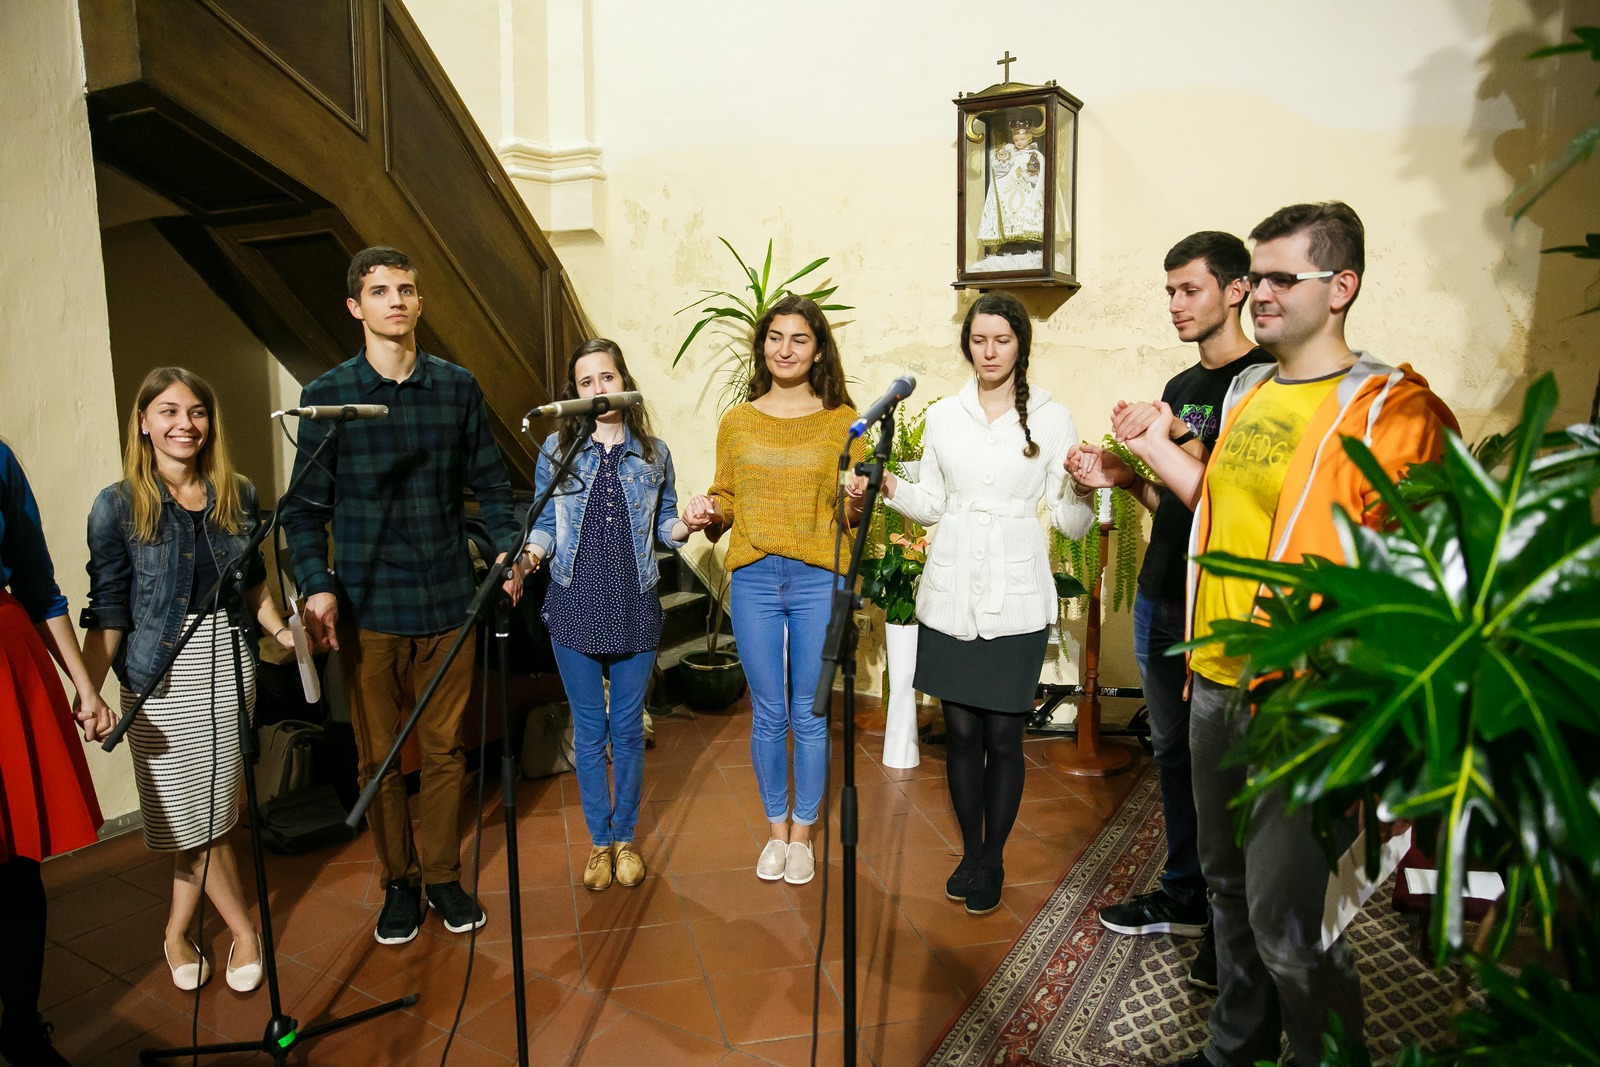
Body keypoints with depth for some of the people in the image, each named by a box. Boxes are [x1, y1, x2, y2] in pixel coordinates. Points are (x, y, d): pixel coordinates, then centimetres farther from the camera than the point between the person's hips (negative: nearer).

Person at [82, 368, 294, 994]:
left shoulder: (239, 497, 4)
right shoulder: (117, 507, -5)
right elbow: (108, 613, -7)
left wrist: (281, 630, 2)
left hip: (229, 664, 3)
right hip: (162, 676, -3)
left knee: (207, 812, 10)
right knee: (191, 816, 2)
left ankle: (179, 932, 30)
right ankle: (245, 931, 20)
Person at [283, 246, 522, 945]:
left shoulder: (458, 387, 5)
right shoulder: (326, 395, 0)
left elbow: (489, 480, 8)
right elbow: (307, 506, 0)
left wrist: (508, 545, -8)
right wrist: (317, 585, -14)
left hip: (448, 600, 1)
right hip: (367, 607, -1)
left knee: (445, 750, 10)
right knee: (378, 757, 10)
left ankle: (442, 875, 27)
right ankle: (399, 883, 28)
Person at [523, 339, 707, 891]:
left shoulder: (654, 452, 4)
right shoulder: (556, 449, 2)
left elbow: (663, 522, 10)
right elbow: (545, 523, 5)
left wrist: (686, 525, -11)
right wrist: (529, 554, -15)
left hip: (635, 607, 0)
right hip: (575, 604, 0)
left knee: (628, 729, 10)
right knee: (589, 730, 9)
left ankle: (625, 837, 28)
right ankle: (599, 840, 26)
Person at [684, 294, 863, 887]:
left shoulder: (842, 421, 4)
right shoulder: (737, 422, 9)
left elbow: (854, 511, 5)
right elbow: (726, 499, 15)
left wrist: (859, 499, -17)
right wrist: (708, 508, -6)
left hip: (820, 580, -1)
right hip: (754, 578, 2)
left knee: (810, 714, 7)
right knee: (768, 713, 10)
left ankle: (802, 833, 26)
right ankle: (776, 829, 29)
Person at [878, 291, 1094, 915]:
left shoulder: (1051, 418, 0)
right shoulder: (943, 415, 8)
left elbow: (1071, 524, 0)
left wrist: (1081, 490, -21)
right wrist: (890, 488, -5)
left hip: (1015, 598, -2)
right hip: (950, 594, 2)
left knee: (1003, 734, 3)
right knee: (960, 729, 9)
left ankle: (993, 861, 23)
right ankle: (970, 852, 28)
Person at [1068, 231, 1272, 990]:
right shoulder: (1180, 387, 16)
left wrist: (1178, 442, -19)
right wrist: (1122, 477, 4)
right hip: (1161, 595, 8)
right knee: (1173, 750, 15)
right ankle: (1184, 895, 31)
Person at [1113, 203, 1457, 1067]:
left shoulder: (1388, 408, -12)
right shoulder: (1246, 389, 11)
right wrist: (1155, 445, 15)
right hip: (1217, 685, 8)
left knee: (1284, 923, -4)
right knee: (1227, 882, 21)